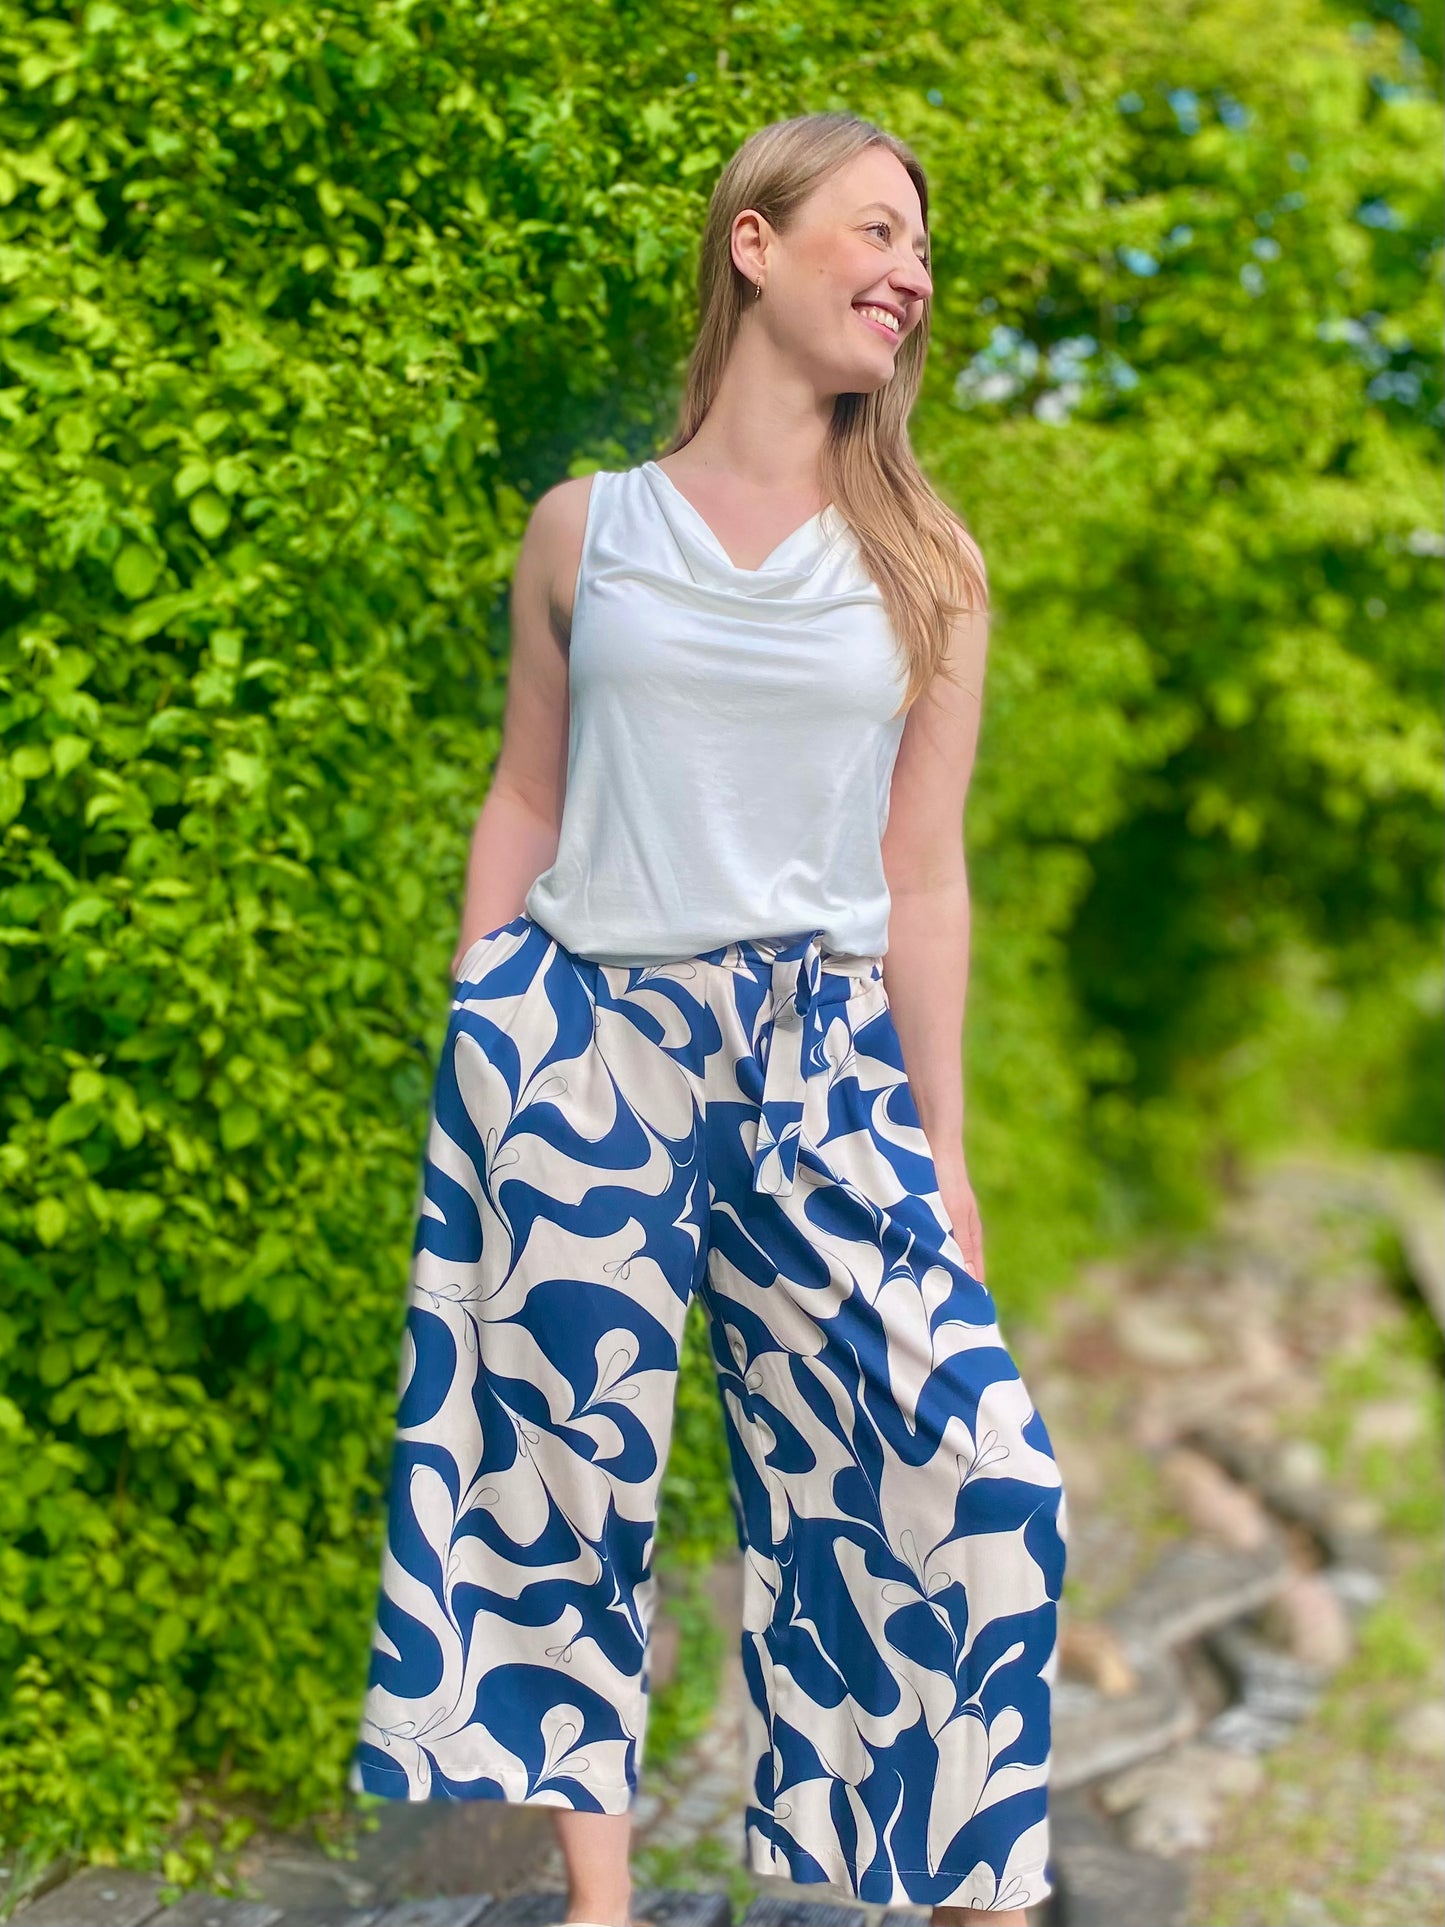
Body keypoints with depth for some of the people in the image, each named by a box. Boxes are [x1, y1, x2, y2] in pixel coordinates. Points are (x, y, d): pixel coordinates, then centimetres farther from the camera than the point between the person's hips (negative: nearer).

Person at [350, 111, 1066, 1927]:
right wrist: (473, 1063, 7)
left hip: (821, 1050, 1)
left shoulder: (925, 564, 7)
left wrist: (940, 1146, 5)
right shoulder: (584, 529, 6)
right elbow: (523, 805, 10)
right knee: (571, 1469, 3)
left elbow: (924, 870, 7)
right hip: (582, 1040, 0)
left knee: (972, 1468, -10)